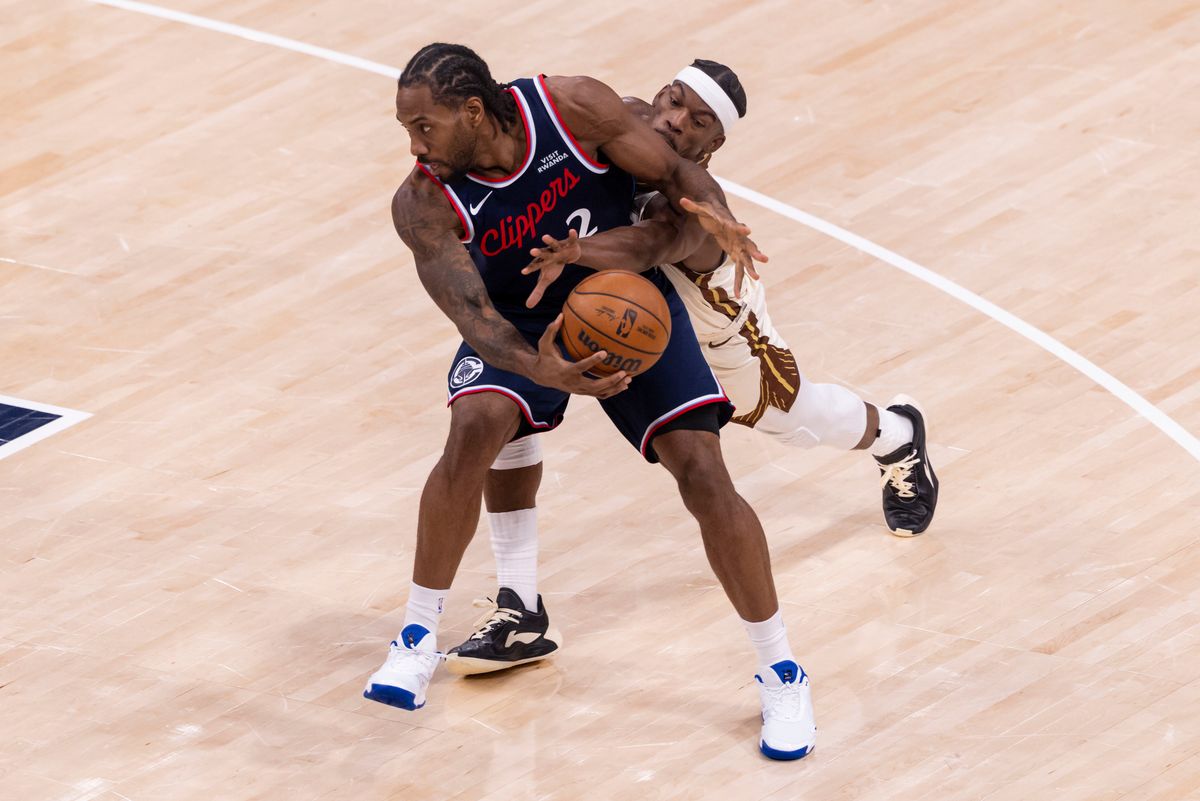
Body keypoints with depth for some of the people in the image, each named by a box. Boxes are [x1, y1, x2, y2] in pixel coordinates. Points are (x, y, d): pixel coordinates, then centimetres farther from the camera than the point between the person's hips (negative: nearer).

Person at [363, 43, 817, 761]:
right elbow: (475, 319, -31)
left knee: (703, 472, -12)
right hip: (524, 327, 0)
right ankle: (419, 637, -10)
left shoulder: (575, 108, -26)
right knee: (474, 429, -29)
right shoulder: (425, 205, -26)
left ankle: (782, 674, 4)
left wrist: (716, 216, -36)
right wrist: (540, 370, -51)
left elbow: (673, 171, -14)